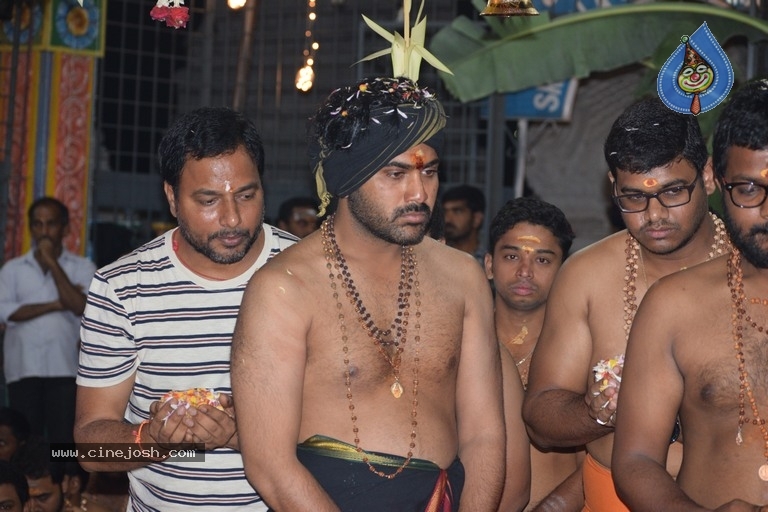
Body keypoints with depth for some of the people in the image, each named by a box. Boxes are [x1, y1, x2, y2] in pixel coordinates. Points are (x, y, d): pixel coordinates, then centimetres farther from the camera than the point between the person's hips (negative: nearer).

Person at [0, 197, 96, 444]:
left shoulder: (82, 267, 7)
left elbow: (80, 306, -10)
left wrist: (51, 262, -7)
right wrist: (55, 305, -7)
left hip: (65, 368, -1)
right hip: (23, 368, 1)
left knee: (64, 441, -5)